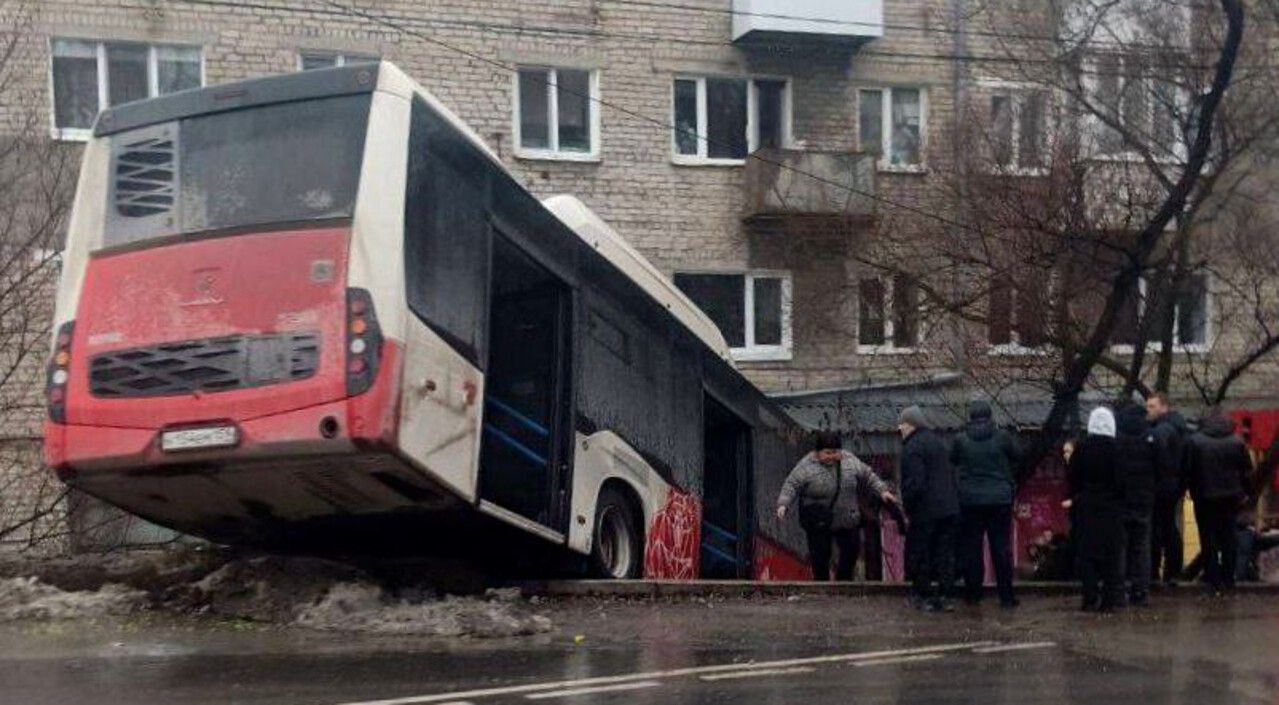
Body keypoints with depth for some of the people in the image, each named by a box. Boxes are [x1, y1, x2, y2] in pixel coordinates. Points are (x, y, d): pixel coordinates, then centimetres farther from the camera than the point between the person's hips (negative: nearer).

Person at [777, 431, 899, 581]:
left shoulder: (849, 460, 1)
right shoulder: (806, 466, -10)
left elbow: (868, 477, 10)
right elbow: (792, 486, -11)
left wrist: (882, 491, 3)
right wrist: (783, 504, -25)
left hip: (847, 520, 4)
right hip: (818, 522, -4)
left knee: (852, 549, 7)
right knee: (820, 557, 0)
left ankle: (844, 580, 25)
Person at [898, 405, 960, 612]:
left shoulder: (913, 448, -13)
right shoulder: (937, 442, 15)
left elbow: (914, 484, -20)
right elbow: (952, 476, 19)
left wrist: (907, 507, -11)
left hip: (926, 511, -8)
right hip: (949, 508, 8)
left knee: (919, 555, 4)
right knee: (945, 553, 9)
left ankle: (923, 596, 8)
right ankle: (942, 596, 9)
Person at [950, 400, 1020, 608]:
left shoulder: (961, 440, -5)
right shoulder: (1003, 437, -6)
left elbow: (953, 462, 11)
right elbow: (1015, 458, 8)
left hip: (970, 501, 0)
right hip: (1000, 499, 0)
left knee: (971, 548, 9)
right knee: (1001, 547, 4)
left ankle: (973, 593, 12)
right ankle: (1006, 595, 5)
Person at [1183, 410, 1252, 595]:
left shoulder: (1194, 441, -9)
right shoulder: (1237, 442, -2)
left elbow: (1187, 471, -6)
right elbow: (1247, 470, 3)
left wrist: (1194, 491, 6)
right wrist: (1240, 491, 13)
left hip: (1205, 498, -2)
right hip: (1231, 497, 2)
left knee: (1208, 539, 4)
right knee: (1228, 537, 13)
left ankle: (1213, 581, 3)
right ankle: (1228, 578, 15)